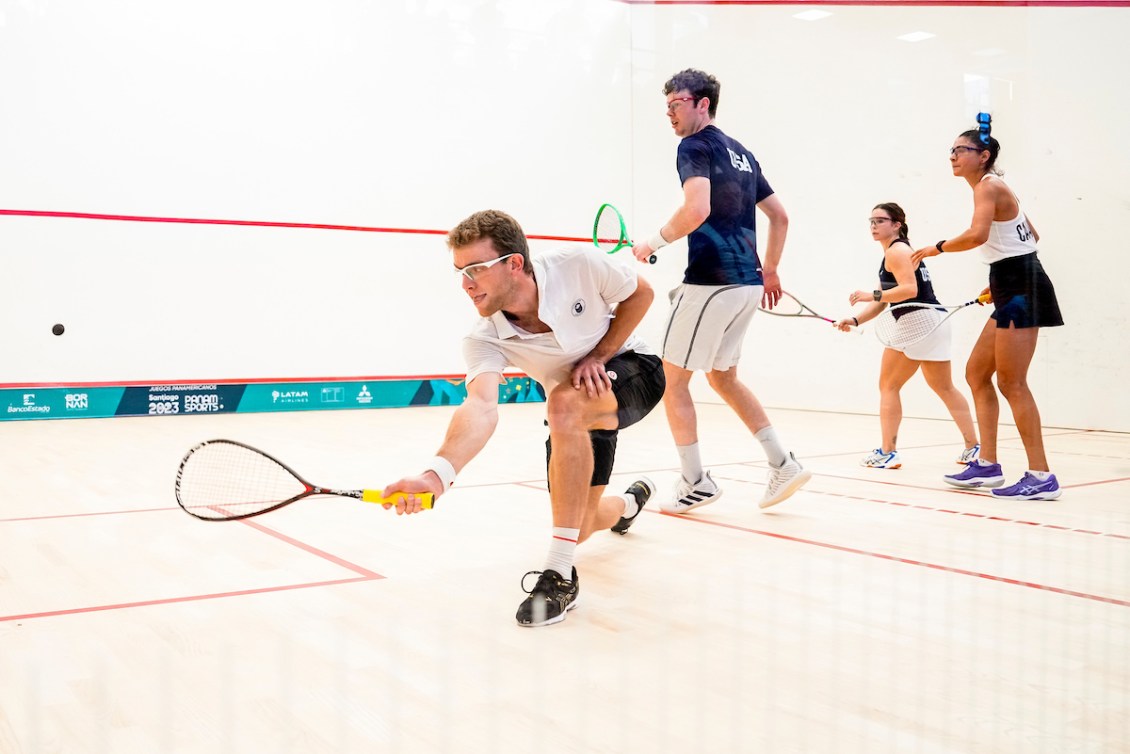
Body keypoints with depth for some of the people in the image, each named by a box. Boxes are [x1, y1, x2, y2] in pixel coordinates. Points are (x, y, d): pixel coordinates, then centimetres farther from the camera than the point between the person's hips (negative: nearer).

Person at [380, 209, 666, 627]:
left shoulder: (577, 265, -27)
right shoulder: (484, 340, -24)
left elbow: (641, 293, -9)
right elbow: (481, 406, -42)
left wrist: (599, 356, -21)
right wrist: (437, 473, -60)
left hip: (632, 369, -4)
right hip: (575, 418, 4)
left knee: (565, 403, -37)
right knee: (580, 525, 3)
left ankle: (560, 575, -31)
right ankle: (630, 502, 46)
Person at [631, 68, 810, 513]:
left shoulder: (696, 146, -7)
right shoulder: (741, 153, 19)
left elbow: (697, 209, -24)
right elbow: (779, 216, 22)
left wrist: (654, 244, -10)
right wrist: (770, 270, 26)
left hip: (710, 282, -9)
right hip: (747, 282, 9)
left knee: (673, 378, 4)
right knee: (722, 377, 20)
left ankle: (695, 483, 5)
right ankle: (784, 465, 17)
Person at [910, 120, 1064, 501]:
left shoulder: (988, 186, -11)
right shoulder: (994, 187, 19)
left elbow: (977, 234, -29)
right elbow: (1031, 235, 27)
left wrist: (936, 248, -15)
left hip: (1020, 288, -10)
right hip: (1012, 291, 10)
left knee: (1011, 382, -9)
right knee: (976, 373, 12)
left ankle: (1041, 477, -6)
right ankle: (987, 466, 15)